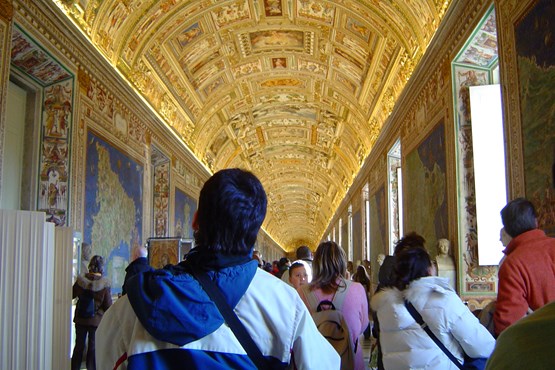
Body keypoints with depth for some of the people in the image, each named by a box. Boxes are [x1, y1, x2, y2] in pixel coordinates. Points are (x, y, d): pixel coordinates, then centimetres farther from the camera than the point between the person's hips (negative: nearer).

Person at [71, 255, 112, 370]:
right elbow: (108, 305, -11)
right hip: (96, 320, -3)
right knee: (93, 348, 9)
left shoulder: (80, 280, -8)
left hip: (80, 319, 3)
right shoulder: (105, 284, -15)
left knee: (78, 347, 16)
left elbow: (72, 295, 6)